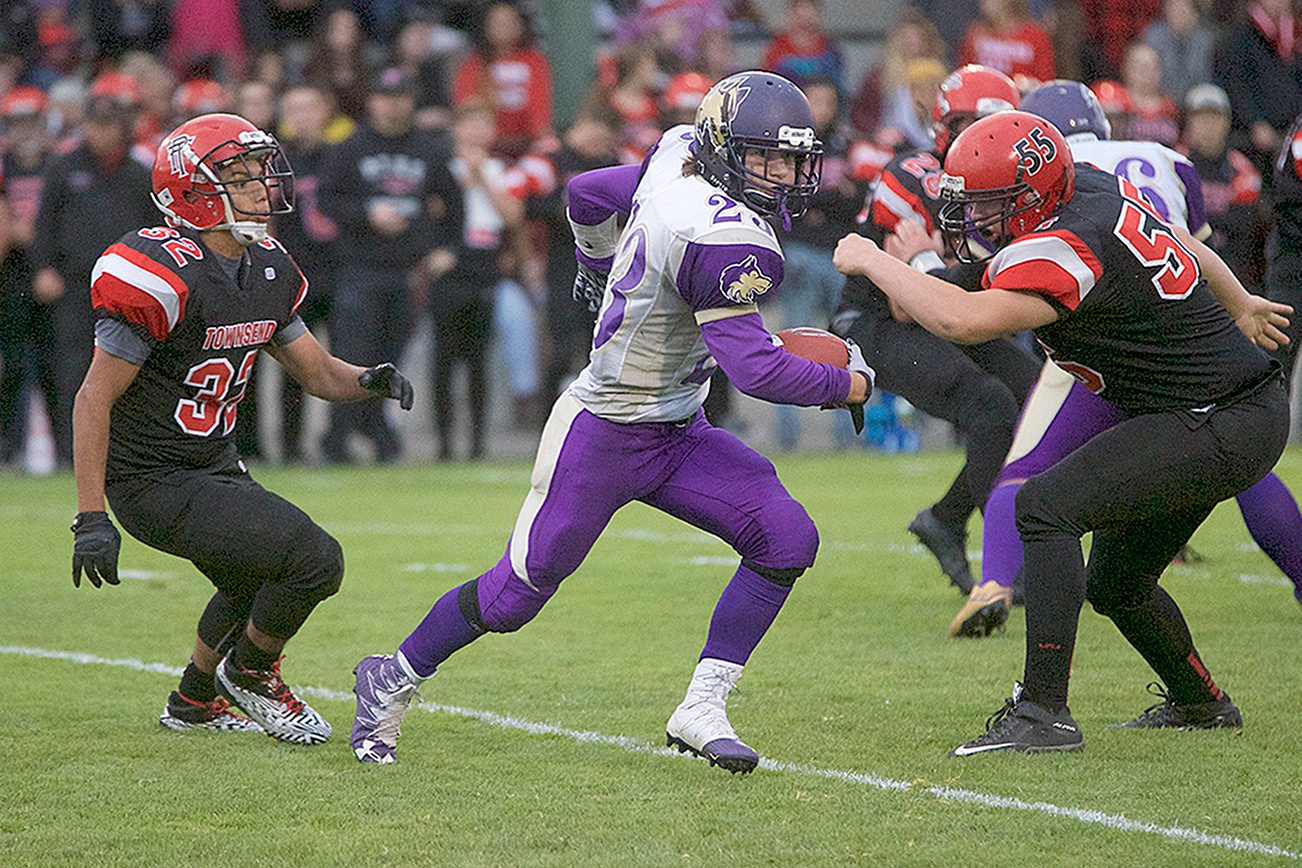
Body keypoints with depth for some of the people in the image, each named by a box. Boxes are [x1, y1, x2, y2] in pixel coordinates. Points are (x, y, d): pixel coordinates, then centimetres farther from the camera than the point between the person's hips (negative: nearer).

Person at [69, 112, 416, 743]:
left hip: (215, 465, 10)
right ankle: (249, 673, 9)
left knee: (257, 586, 29)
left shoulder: (267, 269, 3)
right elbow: (94, 398, -23)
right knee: (313, 560, -17)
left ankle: (194, 702, 52)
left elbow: (317, 372, 11)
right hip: (155, 484, -10)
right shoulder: (164, 277, -24)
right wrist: (91, 520, -26)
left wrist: (369, 380, -13)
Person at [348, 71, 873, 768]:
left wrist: (603, 264, 34)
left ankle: (702, 709, -2)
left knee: (787, 539, -7)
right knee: (517, 592, 3)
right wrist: (847, 385, -17)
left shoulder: (673, 163, -2)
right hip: (602, 435, -9)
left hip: (675, 432, 9)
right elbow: (751, 366, -32)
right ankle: (394, 678, 28)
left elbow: (587, 194, 14)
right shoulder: (725, 237, -29)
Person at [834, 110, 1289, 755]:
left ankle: (1043, 713, -24)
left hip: (1224, 429, -10)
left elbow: (961, 320, -38)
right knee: (1115, 583, 22)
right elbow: (1186, 246, 21)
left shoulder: (1063, 251, -25)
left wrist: (871, 261, -23)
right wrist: (1238, 306, 40)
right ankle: (1199, 703, 45)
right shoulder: (1099, 187, 3)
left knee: (1045, 507, -22)